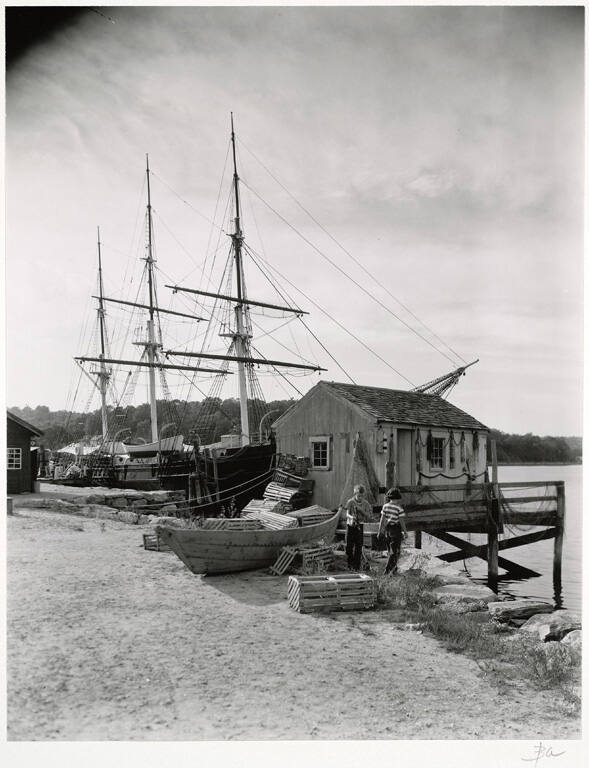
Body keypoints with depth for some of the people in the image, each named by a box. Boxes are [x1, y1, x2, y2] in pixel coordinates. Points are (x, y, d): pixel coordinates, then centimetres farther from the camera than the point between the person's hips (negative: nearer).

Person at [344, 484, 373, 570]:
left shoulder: (365, 504, 0)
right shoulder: (350, 502, -6)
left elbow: (368, 516, -3)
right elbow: (347, 514, -11)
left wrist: (361, 510, -18)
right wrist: (351, 517, -33)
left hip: (359, 526, 1)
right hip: (350, 525, -1)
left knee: (358, 546, -2)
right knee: (349, 546, 2)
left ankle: (356, 566, 8)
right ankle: (350, 563, 24)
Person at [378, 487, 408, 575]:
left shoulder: (385, 506, -3)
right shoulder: (399, 508, -15)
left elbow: (382, 519, -1)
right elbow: (402, 521, -14)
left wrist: (380, 531, 5)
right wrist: (405, 532, -3)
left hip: (387, 530, 5)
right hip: (396, 530, -5)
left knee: (391, 550, 19)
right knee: (395, 552, 5)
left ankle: (393, 568, 27)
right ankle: (387, 569, -1)